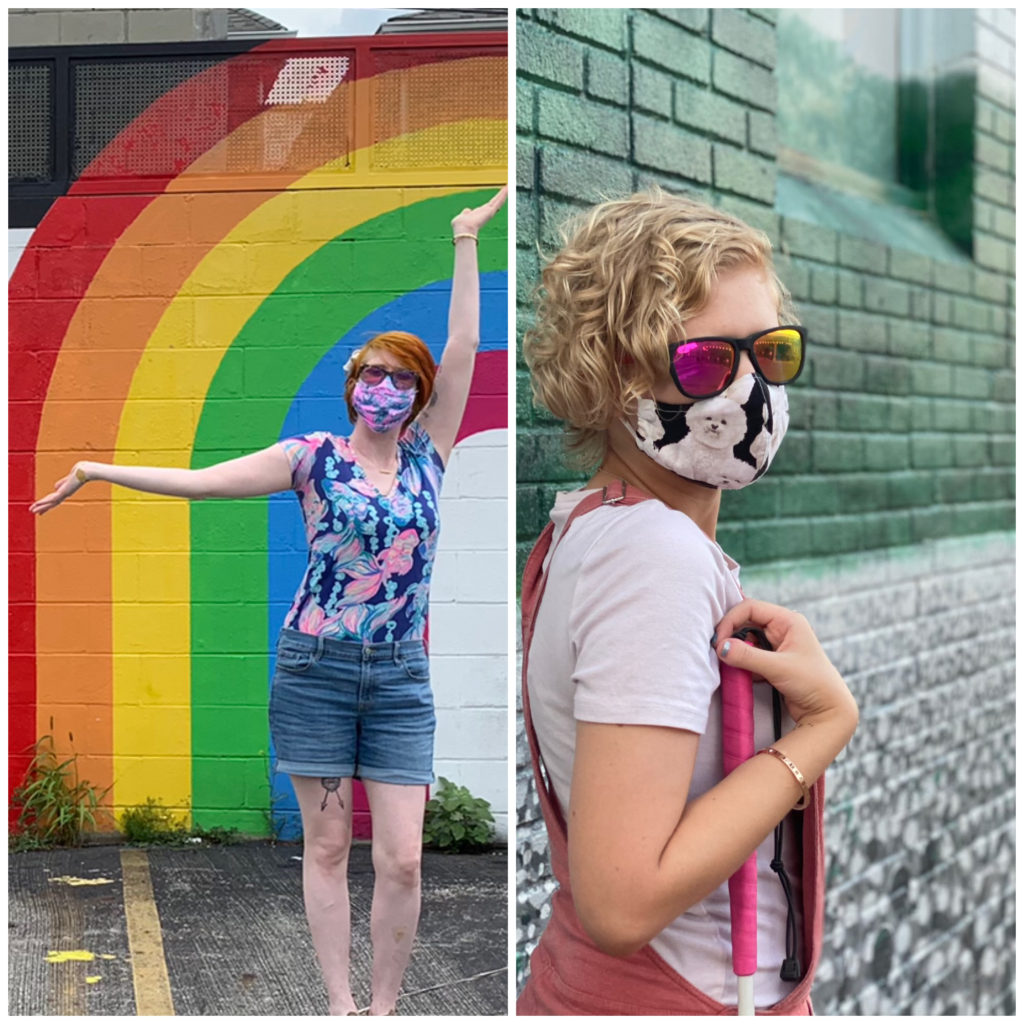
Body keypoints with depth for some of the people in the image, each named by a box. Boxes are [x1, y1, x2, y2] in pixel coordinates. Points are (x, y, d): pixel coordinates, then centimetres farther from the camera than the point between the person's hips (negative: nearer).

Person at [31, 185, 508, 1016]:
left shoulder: (428, 453, 6)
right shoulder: (314, 457, 1)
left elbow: (465, 348, 3)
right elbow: (202, 481, -1)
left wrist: (466, 243, 3)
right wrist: (102, 471, -4)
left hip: (400, 677, 2)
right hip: (316, 668, -1)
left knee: (403, 858, -3)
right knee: (327, 845, 5)